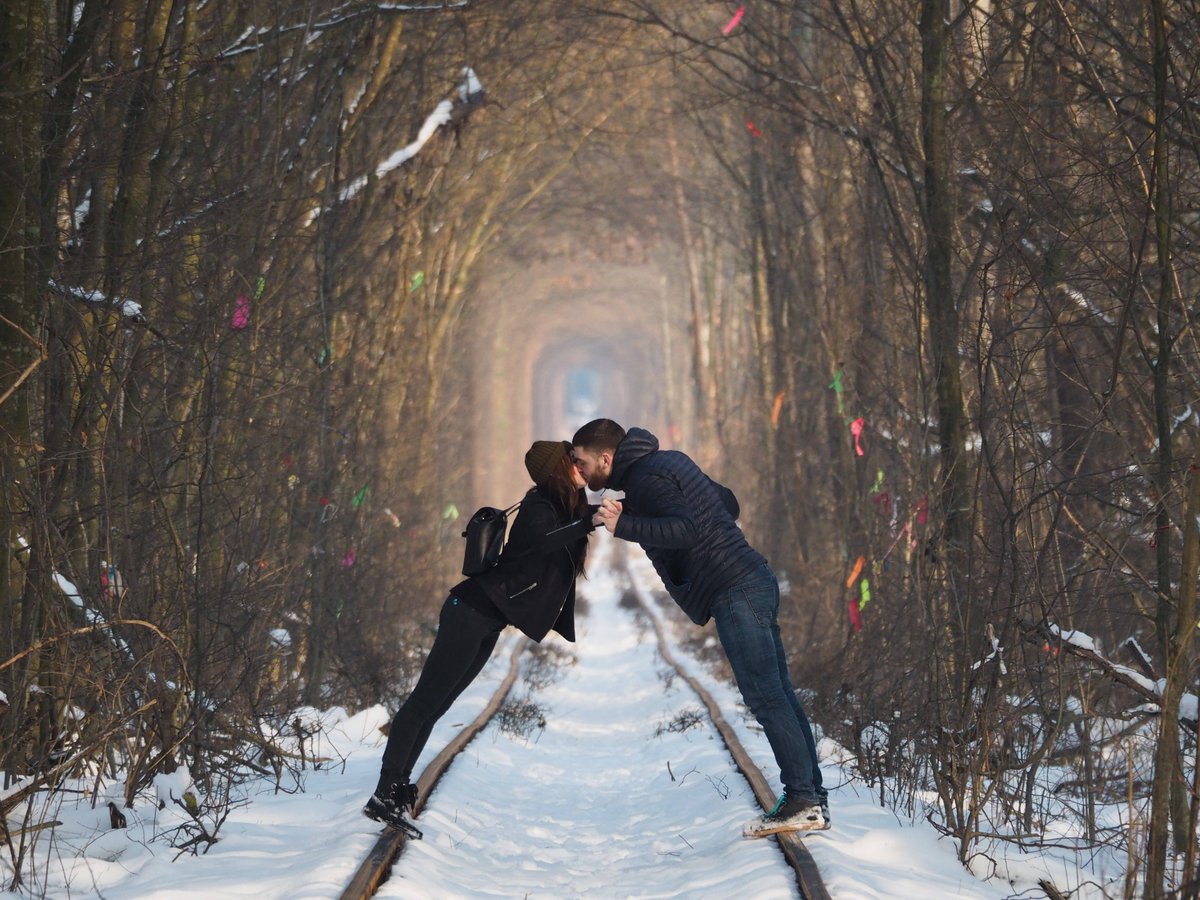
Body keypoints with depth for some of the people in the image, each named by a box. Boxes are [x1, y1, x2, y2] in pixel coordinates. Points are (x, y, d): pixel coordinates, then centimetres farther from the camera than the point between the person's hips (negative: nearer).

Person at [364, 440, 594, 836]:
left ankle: (395, 792, 11)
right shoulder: (539, 507, -15)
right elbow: (541, 542, -36)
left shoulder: (566, 508, 13)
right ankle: (385, 795, -12)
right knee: (426, 700, -10)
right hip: (473, 611, -10)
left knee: (433, 704, 9)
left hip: (486, 623, 10)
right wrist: (590, 522, -45)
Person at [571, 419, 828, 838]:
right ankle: (812, 799, 11)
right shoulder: (668, 460, 18)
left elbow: (683, 530, -26)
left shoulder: (646, 478, -11)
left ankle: (803, 801, -7)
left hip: (734, 593, -10)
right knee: (779, 695, 9)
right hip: (755, 581, 10)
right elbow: (729, 502, 24)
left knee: (766, 698, -8)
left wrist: (623, 526, -30)